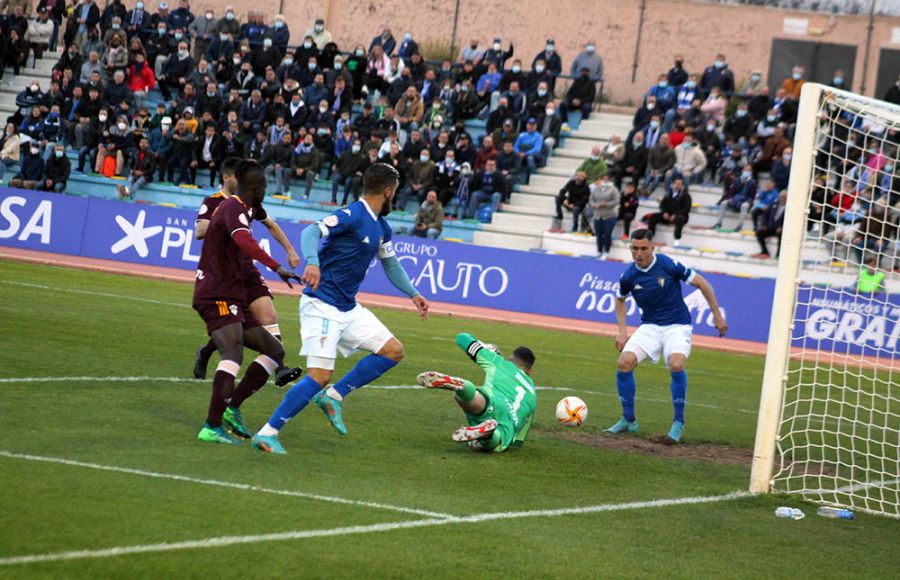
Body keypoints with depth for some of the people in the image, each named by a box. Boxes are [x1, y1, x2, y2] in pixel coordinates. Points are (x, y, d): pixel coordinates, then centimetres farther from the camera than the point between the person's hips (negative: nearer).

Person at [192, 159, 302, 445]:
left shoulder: (237, 208, 21)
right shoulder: (234, 208, -11)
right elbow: (244, 242, -33)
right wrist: (277, 267, -42)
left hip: (232, 299, 11)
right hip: (218, 296, -11)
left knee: (275, 351, 9)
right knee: (233, 354, -27)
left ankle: (232, 408, 1)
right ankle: (212, 427, -36)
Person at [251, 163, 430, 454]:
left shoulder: (381, 227, 13)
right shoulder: (352, 215, -14)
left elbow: (391, 264, 30)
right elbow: (311, 232, -28)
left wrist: (413, 294, 26)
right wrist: (312, 262, -46)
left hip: (348, 309, 9)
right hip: (322, 306, -9)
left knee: (393, 351, 2)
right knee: (320, 376, -17)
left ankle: (333, 396, 6)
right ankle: (267, 433, -11)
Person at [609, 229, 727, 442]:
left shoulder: (668, 265, -16)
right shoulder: (628, 276, -5)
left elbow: (701, 283, -5)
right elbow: (620, 300, 18)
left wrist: (717, 315, -3)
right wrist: (622, 331, 6)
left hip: (677, 326, -3)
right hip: (650, 327, 3)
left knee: (676, 365, -31)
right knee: (623, 363, -18)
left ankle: (678, 422, -12)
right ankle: (628, 419, 1)